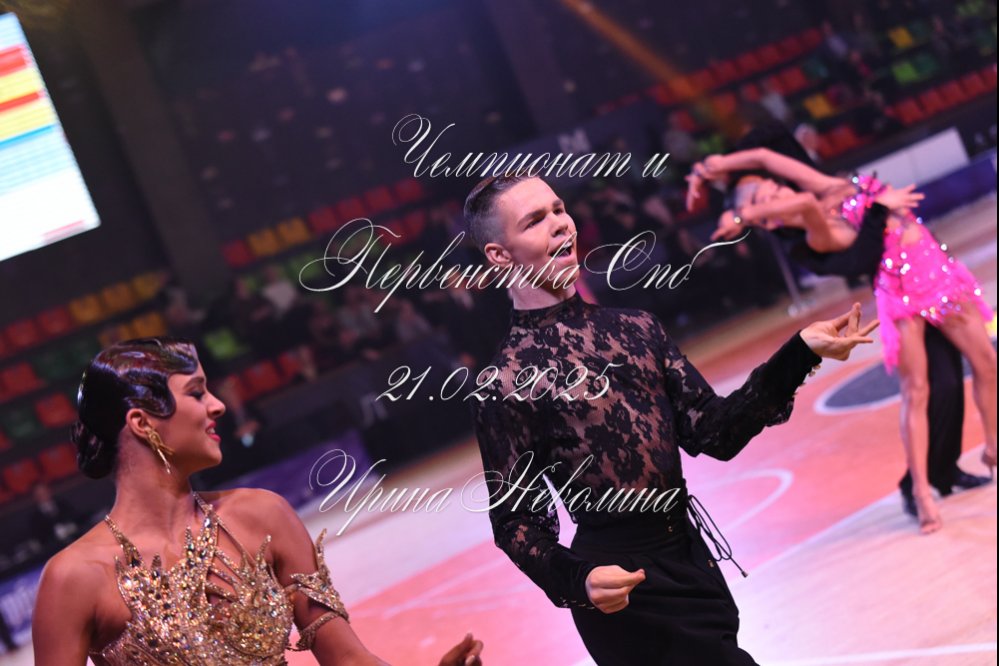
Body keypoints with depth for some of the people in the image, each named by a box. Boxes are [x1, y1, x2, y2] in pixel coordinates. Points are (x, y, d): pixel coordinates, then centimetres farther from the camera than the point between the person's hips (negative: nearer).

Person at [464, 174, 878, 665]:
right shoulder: (507, 381, -10)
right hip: (624, 587, -7)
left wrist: (799, 353, -4)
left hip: (691, 552, 7)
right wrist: (576, 581, -27)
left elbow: (713, 433, 5)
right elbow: (515, 519, -9)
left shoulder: (635, 327, 9)